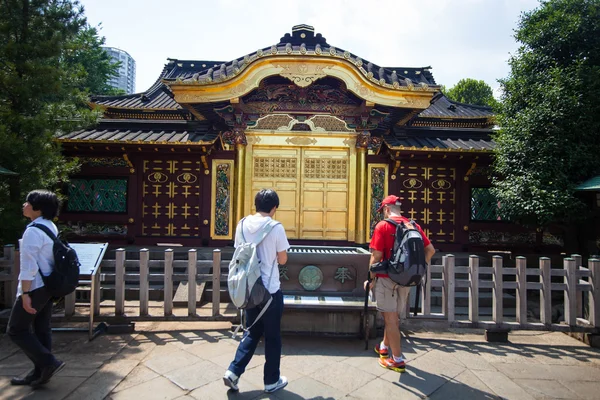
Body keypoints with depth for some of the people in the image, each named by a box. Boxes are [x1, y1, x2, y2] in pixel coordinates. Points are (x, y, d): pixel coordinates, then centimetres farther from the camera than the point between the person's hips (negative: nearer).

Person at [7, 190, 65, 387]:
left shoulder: (32, 232, -20)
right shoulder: (51, 227, 9)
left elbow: (29, 266, -22)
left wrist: (25, 294, -20)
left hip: (35, 288, -9)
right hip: (48, 286, 9)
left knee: (16, 330, 5)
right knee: (42, 330, 14)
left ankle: (49, 362, 3)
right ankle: (39, 372, 23)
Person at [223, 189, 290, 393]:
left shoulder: (242, 224, -2)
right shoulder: (276, 228, -16)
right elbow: (282, 260, -8)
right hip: (270, 290, -5)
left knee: (252, 332, 22)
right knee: (272, 336, 12)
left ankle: (233, 371, 19)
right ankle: (272, 381, 26)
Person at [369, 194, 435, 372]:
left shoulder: (383, 226, -12)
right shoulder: (413, 225, 5)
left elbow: (376, 256, -15)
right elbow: (430, 250, 6)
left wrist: (371, 279, -5)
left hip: (387, 278, -6)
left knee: (390, 318, 5)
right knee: (393, 315, 22)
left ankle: (397, 360, 13)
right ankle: (384, 347, 40)